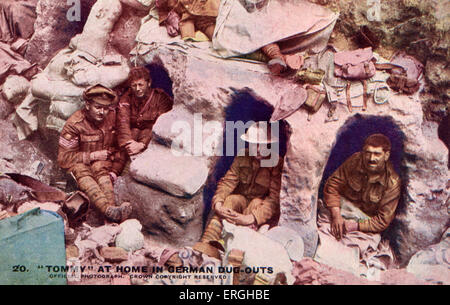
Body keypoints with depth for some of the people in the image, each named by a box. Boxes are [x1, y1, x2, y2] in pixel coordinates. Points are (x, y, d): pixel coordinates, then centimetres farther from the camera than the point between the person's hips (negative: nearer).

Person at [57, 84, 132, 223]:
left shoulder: (112, 117, -3)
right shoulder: (74, 124, -15)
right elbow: (64, 158, -15)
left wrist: (114, 171, -8)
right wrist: (94, 156, -19)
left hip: (103, 161, 3)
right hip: (78, 163, -2)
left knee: (100, 168, -33)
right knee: (83, 174, -36)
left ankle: (112, 209, -56)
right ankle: (109, 211, -62)